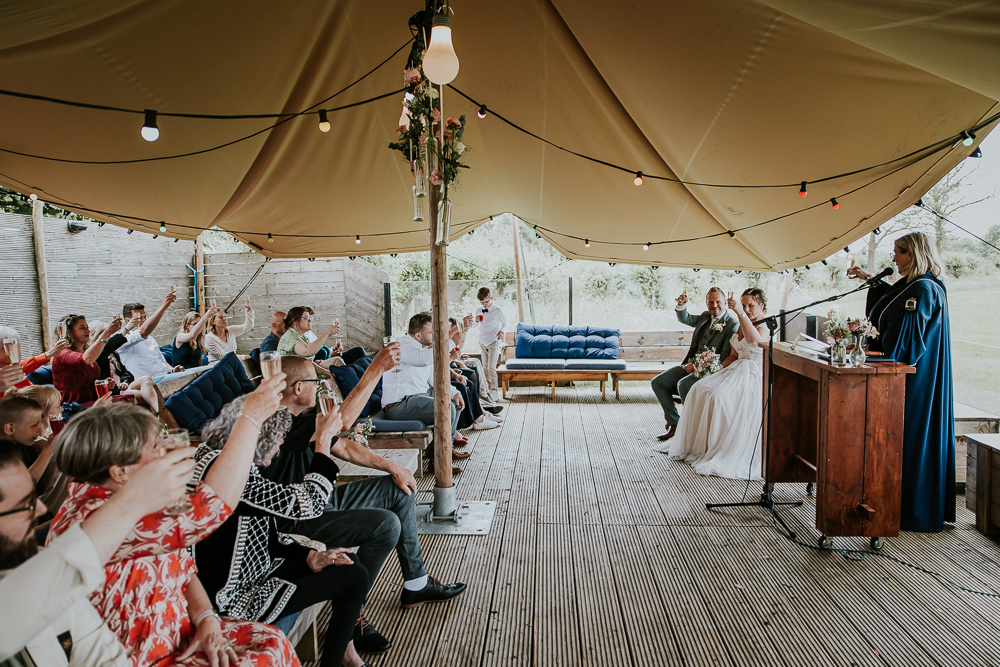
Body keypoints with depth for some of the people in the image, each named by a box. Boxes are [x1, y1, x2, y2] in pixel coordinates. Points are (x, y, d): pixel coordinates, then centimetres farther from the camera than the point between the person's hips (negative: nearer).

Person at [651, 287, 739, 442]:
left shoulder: (733, 324, -10)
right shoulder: (705, 316, 13)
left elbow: (726, 357, -15)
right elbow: (685, 319, 28)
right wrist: (682, 306, 4)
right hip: (691, 364, 8)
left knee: (683, 384, -34)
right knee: (657, 382, -4)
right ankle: (674, 424, 0)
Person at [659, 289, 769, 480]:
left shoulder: (765, 327, -8)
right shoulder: (741, 326, 19)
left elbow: (754, 341, -34)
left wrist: (740, 313, -39)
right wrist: (720, 368, 6)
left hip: (753, 376, -9)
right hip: (735, 371, 9)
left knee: (718, 395, -30)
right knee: (699, 389, -9)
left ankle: (721, 453, -19)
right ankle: (698, 445, 2)